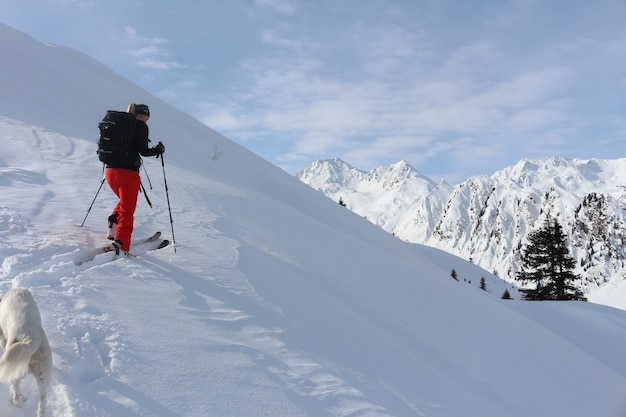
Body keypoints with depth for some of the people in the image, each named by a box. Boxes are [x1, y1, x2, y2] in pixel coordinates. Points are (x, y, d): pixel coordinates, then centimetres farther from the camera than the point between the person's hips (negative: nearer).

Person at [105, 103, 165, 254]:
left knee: (124, 201, 30)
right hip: (128, 173, -6)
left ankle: (113, 229, 14)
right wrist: (159, 149, 7)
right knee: (127, 211, 0)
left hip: (110, 171, 6)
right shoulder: (140, 126, -4)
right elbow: (143, 151, -10)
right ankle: (120, 244, -11)